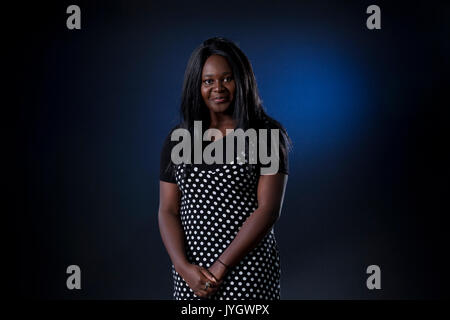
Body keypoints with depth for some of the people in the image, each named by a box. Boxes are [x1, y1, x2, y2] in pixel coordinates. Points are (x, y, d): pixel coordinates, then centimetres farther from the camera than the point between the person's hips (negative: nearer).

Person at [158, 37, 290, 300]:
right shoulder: (178, 140, 6)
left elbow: (269, 209, -11)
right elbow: (167, 211, 4)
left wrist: (222, 267, -14)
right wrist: (184, 267, -10)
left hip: (247, 269, -3)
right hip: (190, 272, 3)